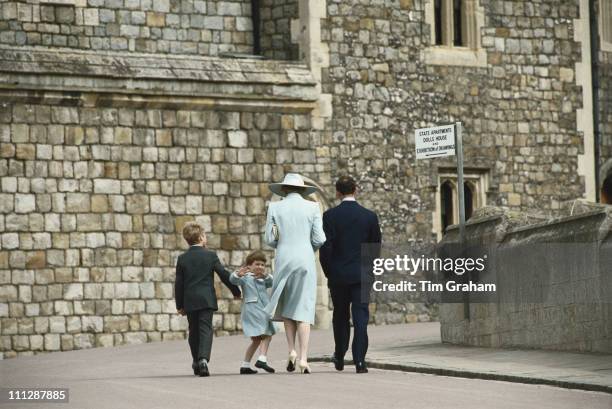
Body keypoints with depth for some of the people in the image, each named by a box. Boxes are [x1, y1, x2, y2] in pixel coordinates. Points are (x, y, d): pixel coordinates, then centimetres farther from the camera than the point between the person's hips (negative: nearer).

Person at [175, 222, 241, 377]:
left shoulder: (182, 259, 4)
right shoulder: (210, 255, -2)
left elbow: (179, 284, 5)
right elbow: (224, 275, 0)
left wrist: (179, 305, 12)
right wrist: (236, 291, 13)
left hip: (189, 301, 2)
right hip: (206, 300, -2)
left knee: (194, 331, 14)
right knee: (205, 329, -5)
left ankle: (196, 362, 22)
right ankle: (203, 359, -24)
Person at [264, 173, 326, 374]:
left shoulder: (275, 208, 3)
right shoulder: (312, 207, 1)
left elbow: (269, 239, 2)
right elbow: (319, 239, -2)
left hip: (283, 261, 1)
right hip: (305, 261, -1)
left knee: (287, 305, 18)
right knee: (303, 309, 1)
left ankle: (292, 351, 6)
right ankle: (303, 358, -8)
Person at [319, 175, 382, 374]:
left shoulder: (330, 216, -6)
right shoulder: (370, 216, 0)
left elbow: (325, 247, -8)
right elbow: (376, 247, 6)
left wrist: (328, 272, 5)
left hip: (338, 275, 0)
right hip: (362, 275, 0)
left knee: (340, 316, 15)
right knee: (360, 317, -2)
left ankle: (340, 357, 24)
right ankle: (359, 361, -10)